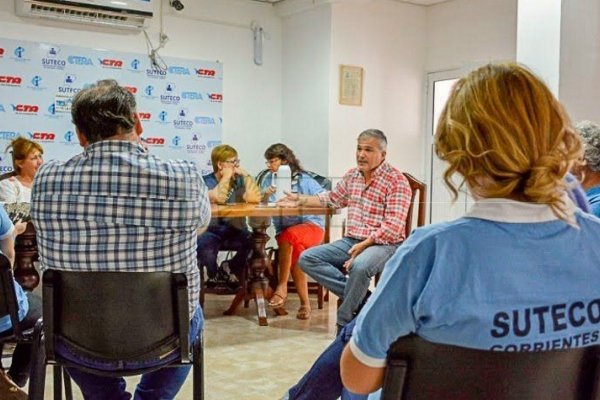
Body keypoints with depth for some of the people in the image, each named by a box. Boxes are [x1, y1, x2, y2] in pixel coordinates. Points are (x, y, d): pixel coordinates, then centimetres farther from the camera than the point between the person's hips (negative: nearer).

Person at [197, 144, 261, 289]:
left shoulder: (239, 180, 7)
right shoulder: (206, 181, -3)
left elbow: (254, 198, -13)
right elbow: (218, 198, -25)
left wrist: (245, 174, -8)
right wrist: (227, 176, -15)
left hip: (235, 230, 3)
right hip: (212, 231, -2)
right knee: (203, 245, -34)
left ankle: (230, 270, 4)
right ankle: (215, 275, 3)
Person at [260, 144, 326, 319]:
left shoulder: (303, 179, -1)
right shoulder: (268, 179, 9)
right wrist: (266, 197, -20)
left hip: (311, 226, -2)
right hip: (284, 231, 2)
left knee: (289, 235, -34)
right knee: (296, 250, -29)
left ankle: (282, 288, -24)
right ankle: (305, 303, -22)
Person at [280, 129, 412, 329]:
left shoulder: (396, 181, -10)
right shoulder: (352, 175, 12)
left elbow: (393, 227, -18)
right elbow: (332, 198, 30)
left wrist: (364, 244, -25)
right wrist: (300, 200, 24)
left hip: (383, 244, -7)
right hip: (351, 241, 7)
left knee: (359, 266, -39)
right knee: (307, 258, -11)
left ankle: (344, 323, -16)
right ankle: (361, 296, -16)